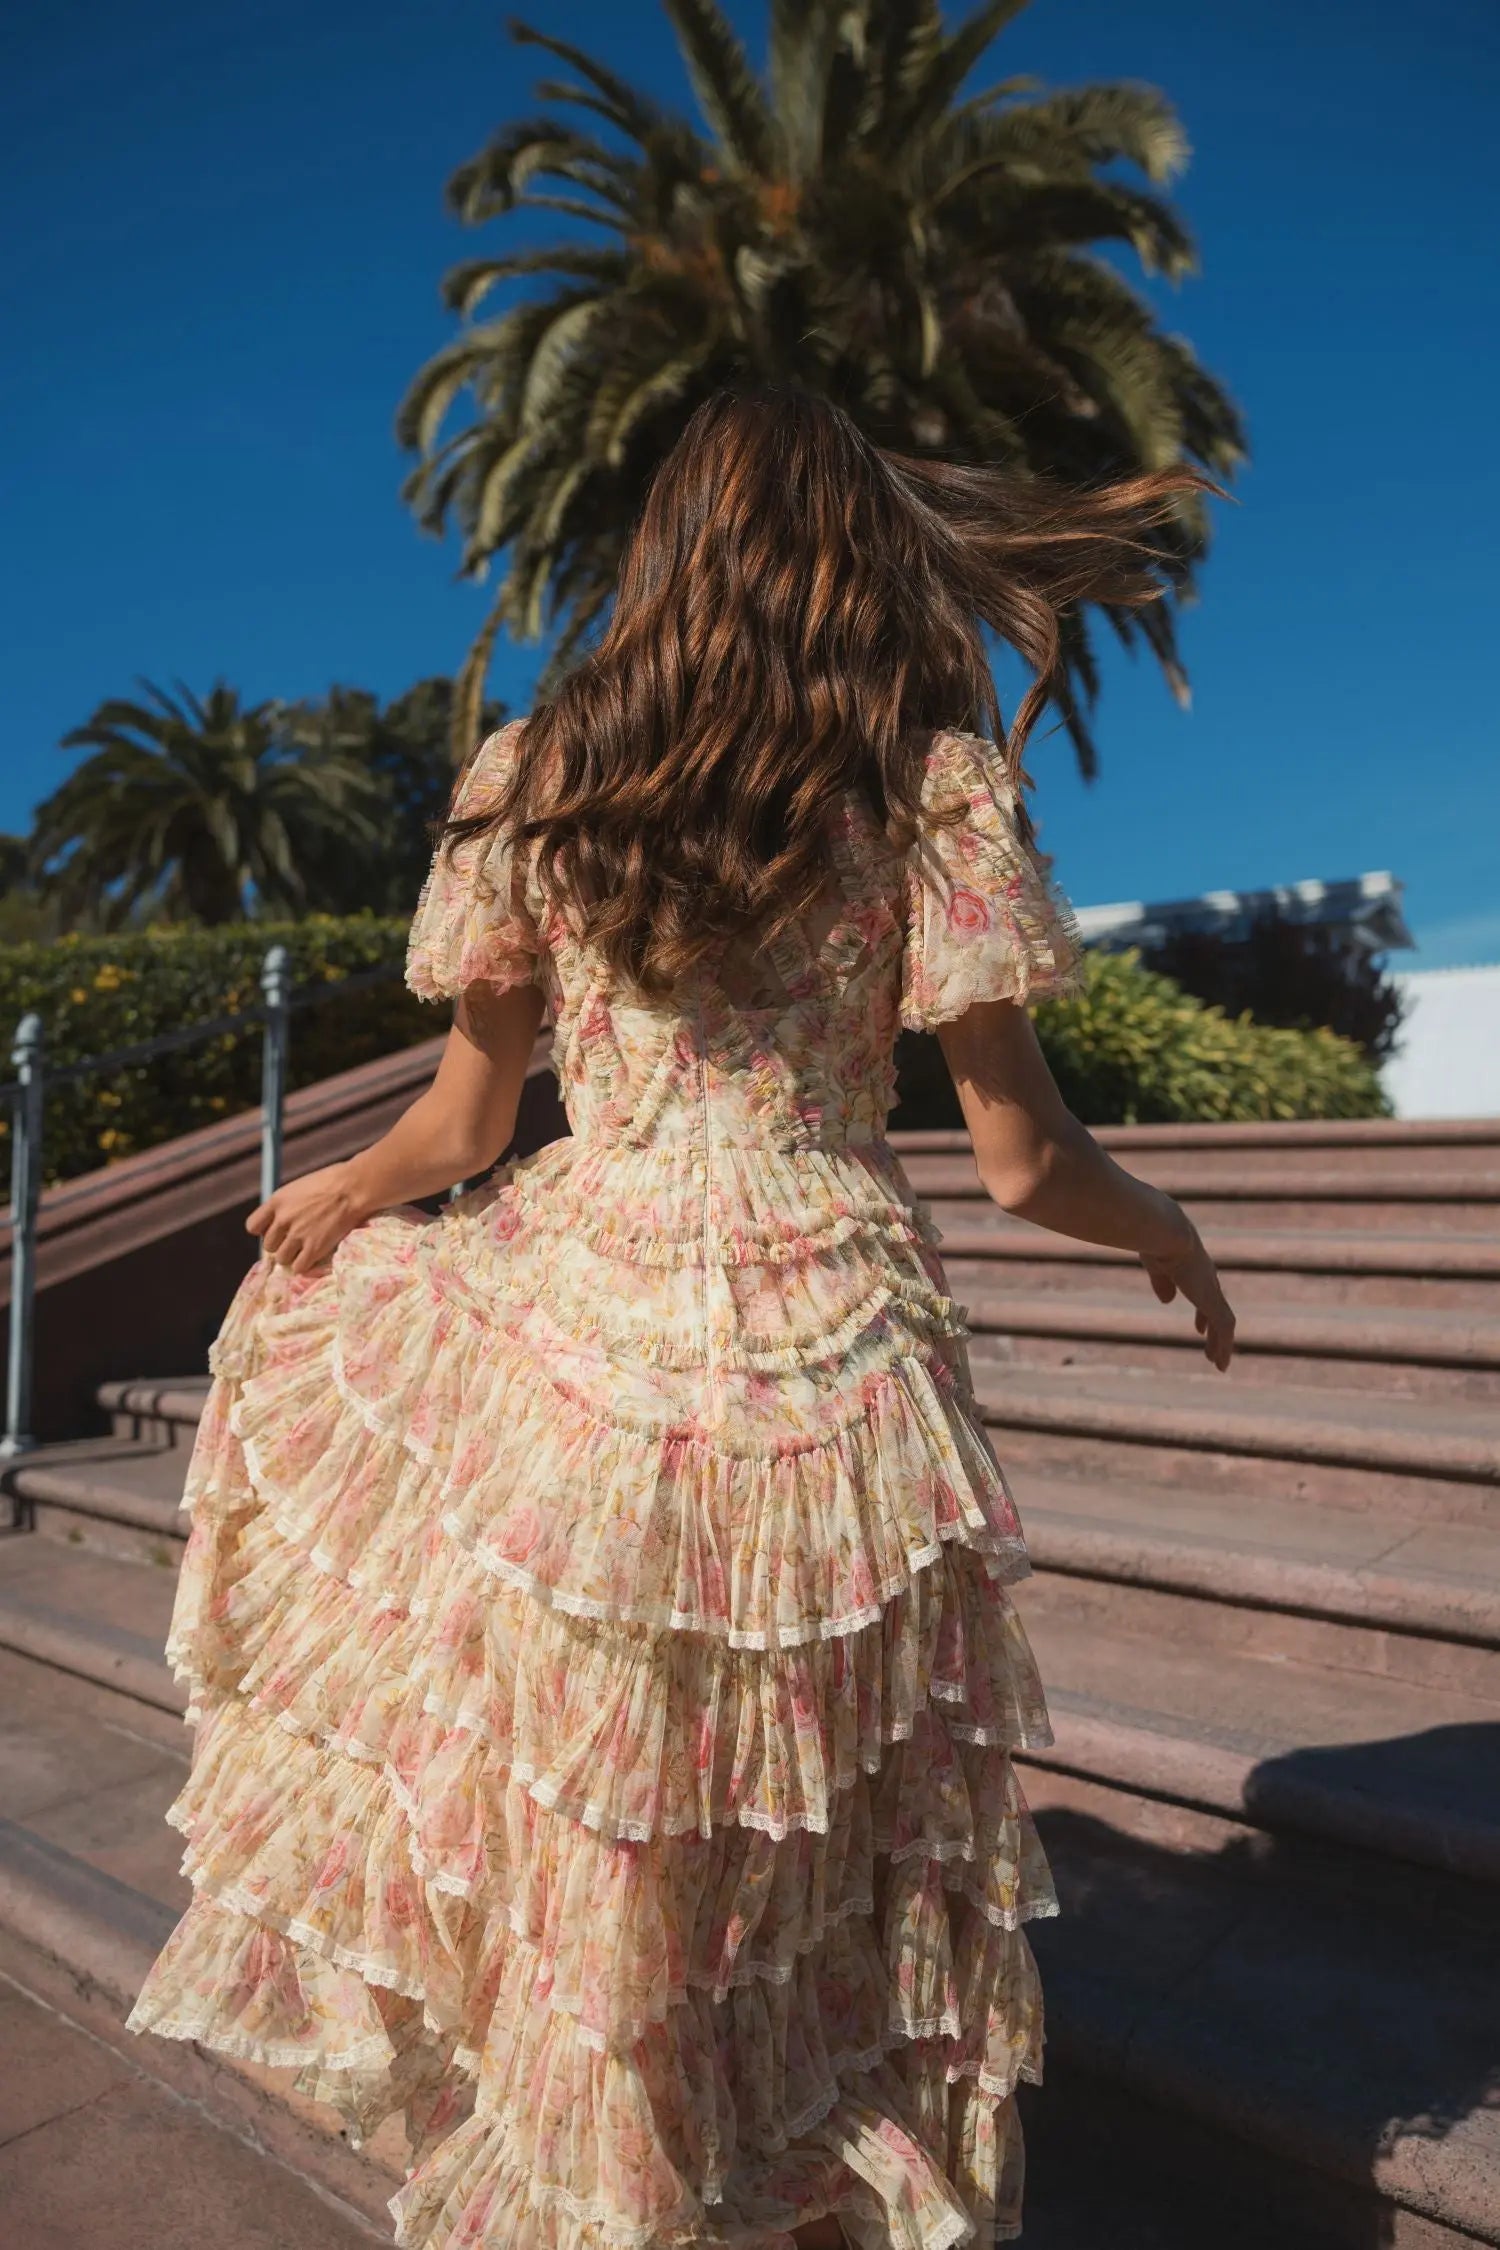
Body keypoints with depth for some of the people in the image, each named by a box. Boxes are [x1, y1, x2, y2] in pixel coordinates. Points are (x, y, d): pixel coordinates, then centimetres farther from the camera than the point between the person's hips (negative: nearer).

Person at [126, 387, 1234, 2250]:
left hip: (579, 1324, 2)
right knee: (844, 1859, 20)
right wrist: (1165, 1229, 16)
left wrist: (338, 1190, 27)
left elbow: (462, 1125, 5)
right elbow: (1021, 1163, -6)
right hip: (831, 1374, -1)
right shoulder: (936, 784, -5)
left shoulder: (532, 776, 0)